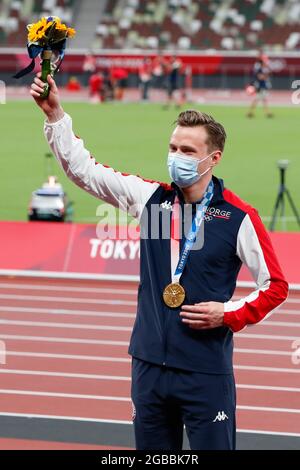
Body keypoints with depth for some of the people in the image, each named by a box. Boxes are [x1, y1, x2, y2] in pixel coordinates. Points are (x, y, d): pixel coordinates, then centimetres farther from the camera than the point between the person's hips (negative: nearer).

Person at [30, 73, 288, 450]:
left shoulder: (239, 218, -7)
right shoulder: (150, 197, 4)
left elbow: (275, 286, 0)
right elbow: (83, 169, 5)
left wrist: (228, 314, -13)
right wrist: (55, 115, -5)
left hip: (206, 373, -4)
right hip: (149, 365, 4)